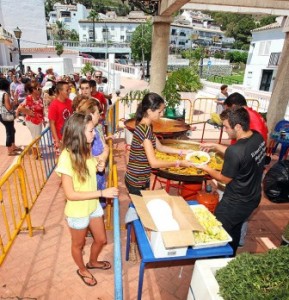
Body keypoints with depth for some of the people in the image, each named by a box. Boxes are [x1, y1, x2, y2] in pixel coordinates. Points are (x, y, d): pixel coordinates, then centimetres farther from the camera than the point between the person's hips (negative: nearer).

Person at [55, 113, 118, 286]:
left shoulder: (86, 149, -8)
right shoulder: (66, 158, -30)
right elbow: (70, 194, -27)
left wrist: (98, 167, -11)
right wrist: (102, 193, -28)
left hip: (93, 205, 7)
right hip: (77, 212, -7)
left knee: (101, 240, 24)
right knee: (79, 244, 23)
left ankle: (93, 262, 55)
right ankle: (83, 270, 52)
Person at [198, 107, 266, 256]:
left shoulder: (235, 150, -34)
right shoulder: (258, 137, -8)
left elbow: (225, 179, -18)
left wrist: (204, 167, -4)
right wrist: (215, 146, 8)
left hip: (234, 204, -8)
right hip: (253, 198, 8)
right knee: (234, 232, 29)